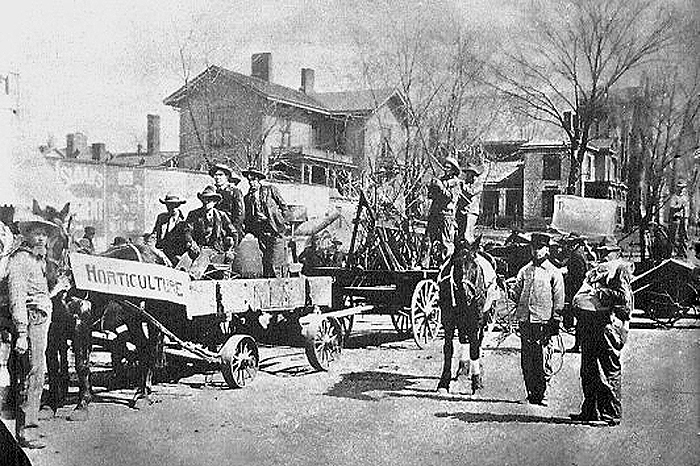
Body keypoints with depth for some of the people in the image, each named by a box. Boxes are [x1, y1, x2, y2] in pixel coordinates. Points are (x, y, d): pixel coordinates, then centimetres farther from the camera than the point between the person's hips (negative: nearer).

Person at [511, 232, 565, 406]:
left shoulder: (554, 273, 3)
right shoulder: (524, 271, 16)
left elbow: (559, 299, 0)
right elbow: (516, 292, 24)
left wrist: (555, 322, -5)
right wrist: (518, 300, 4)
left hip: (543, 321, -4)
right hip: (525, 320, 4)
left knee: (541, 361, -6)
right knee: (526, 360, 5)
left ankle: (542, 395, 1)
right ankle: (531, 394, 14)